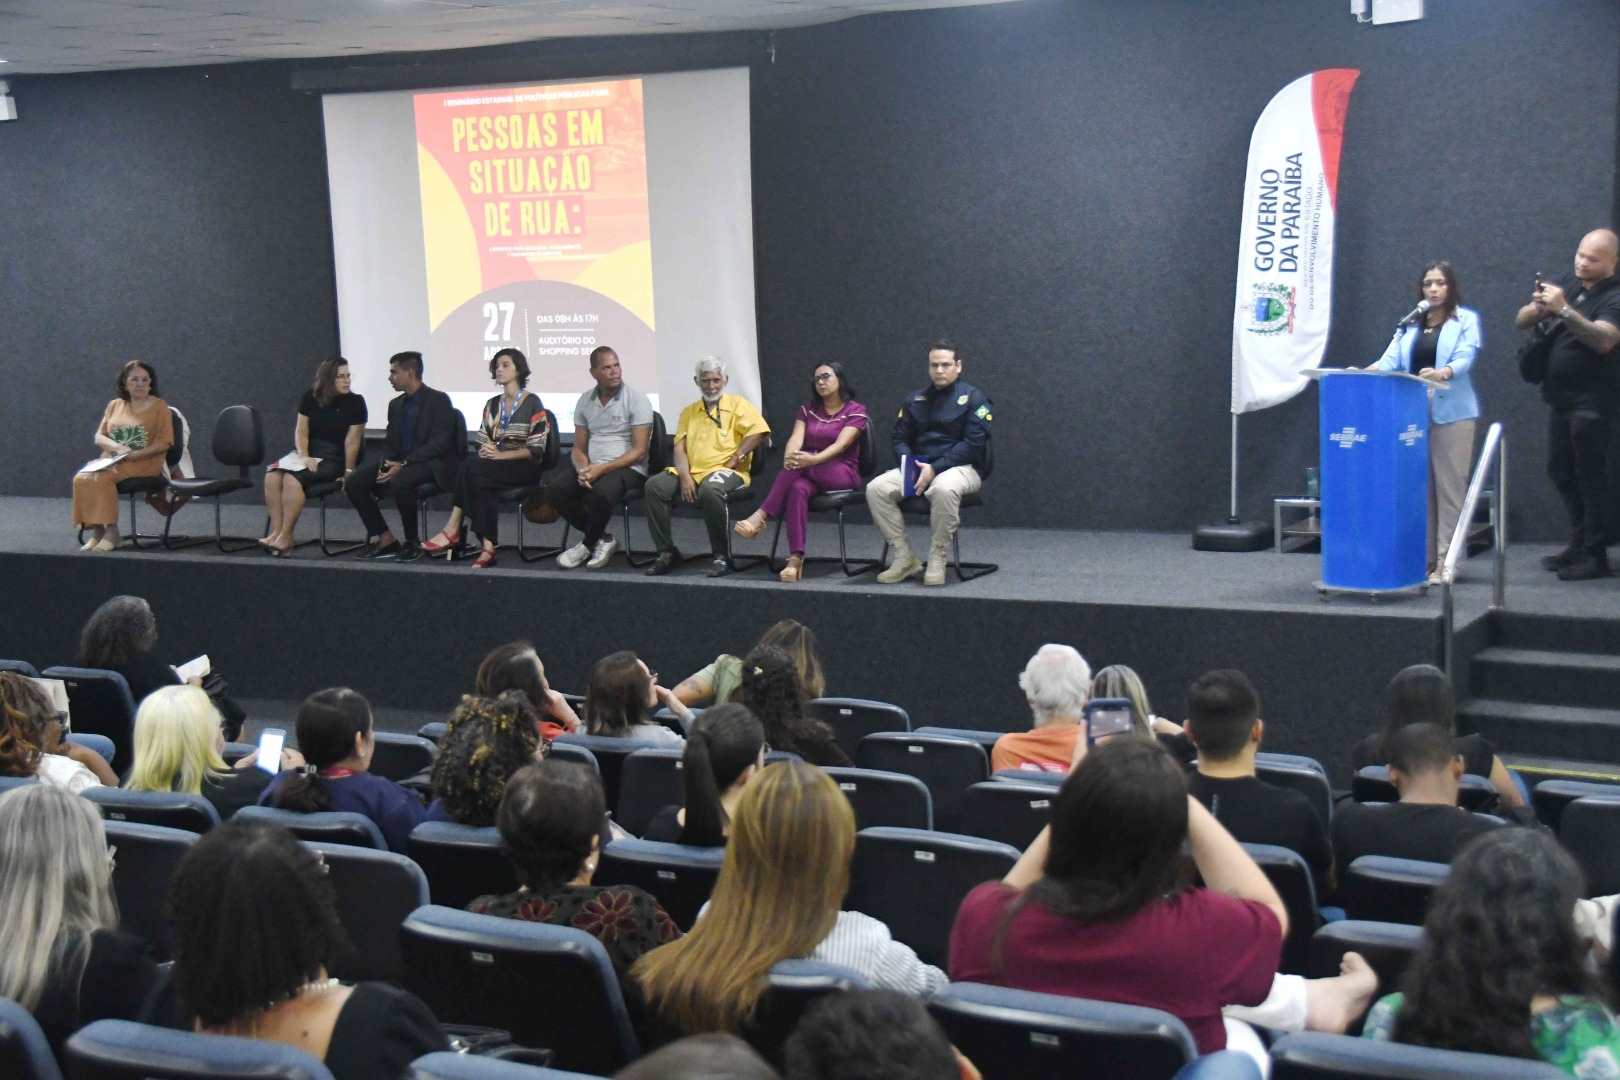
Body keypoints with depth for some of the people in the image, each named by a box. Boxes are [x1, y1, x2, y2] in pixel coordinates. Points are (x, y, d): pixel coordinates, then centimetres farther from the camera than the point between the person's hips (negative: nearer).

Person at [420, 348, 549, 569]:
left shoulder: (532, 403, -1)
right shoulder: (492, 404, 18)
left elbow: (537, 449, -9)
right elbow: (482, 441, 15)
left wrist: (501, 455, -20)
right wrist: (484, 450, -11)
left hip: (525, 468, -5)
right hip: (494, 465, 5)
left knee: (470, 469, -31)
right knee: (480, 482, -32)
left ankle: (453, 529, -29)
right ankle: (488, 547, -38)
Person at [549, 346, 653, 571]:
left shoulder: (636, 399, -5)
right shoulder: (585, 400, 11)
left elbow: (639, 451, -11)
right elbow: (578, 448, 11)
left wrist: (602, 469, -20)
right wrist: (583, 470, -13)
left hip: (628, 468, -5)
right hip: (592, 467, 5)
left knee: (599, 493, -37)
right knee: (555, 489, -22)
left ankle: (588, 544, -6)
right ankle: (601, 538, -5)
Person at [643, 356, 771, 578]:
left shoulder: (737, 405, 7)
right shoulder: (689, 412, 22)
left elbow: (758, 431, -9)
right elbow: (680, 447, 11)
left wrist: (733, 460, -14)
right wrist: (685, 476, -8)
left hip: (726, 472, -5)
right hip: (691, 472, 5)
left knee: (710, 489, -40)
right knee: (654, 485, -21)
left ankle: (722, 556, -26)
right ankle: (667, 553, -14)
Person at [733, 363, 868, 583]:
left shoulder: (855, 411, 1)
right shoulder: (808, 409, 16)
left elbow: (841, 445, -15)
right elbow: (796, 438, -2)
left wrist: (813, 459, -34)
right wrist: (789, 458, -27)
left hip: (843, 474, -3)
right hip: (811, 474, 3)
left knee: (801, 465, -34)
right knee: (798, 488, -35)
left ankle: (760, 517, -36)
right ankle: (795, 560, -46)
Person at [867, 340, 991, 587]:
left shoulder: (972, 398, 0)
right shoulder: (915, 400, 16)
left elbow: (973, 444, -10)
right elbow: (900, 439, 17)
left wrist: (934, 469, -18)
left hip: (962, 468, -5)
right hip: (917, 467, 5)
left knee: (944, 488, -41)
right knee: (876, 488, -20)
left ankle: (937, 560, -24)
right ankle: (904, 559, -14)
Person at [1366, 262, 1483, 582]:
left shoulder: (1466, 319, 5)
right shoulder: (1410, 324, 18)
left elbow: (1465, 358, -10)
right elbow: (1391, 360, 7)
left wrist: (1442, 373, -31)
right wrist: (1366, 372, -14)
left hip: (1451, 412, -4)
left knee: (1449, 486, -5)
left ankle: (1446, 561, -4)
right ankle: (1423, 556, 6)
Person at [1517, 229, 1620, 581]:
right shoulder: (1566, 285, 9)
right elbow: (1520, 321, 6)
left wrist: (1564, 309, -34)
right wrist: (1538, 307, -16)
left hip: (1591, 402, -7)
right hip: (1561, 397, 7)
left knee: (1589, 476, -4)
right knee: (1561, 472, 13)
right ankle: (1579, 544, 24)